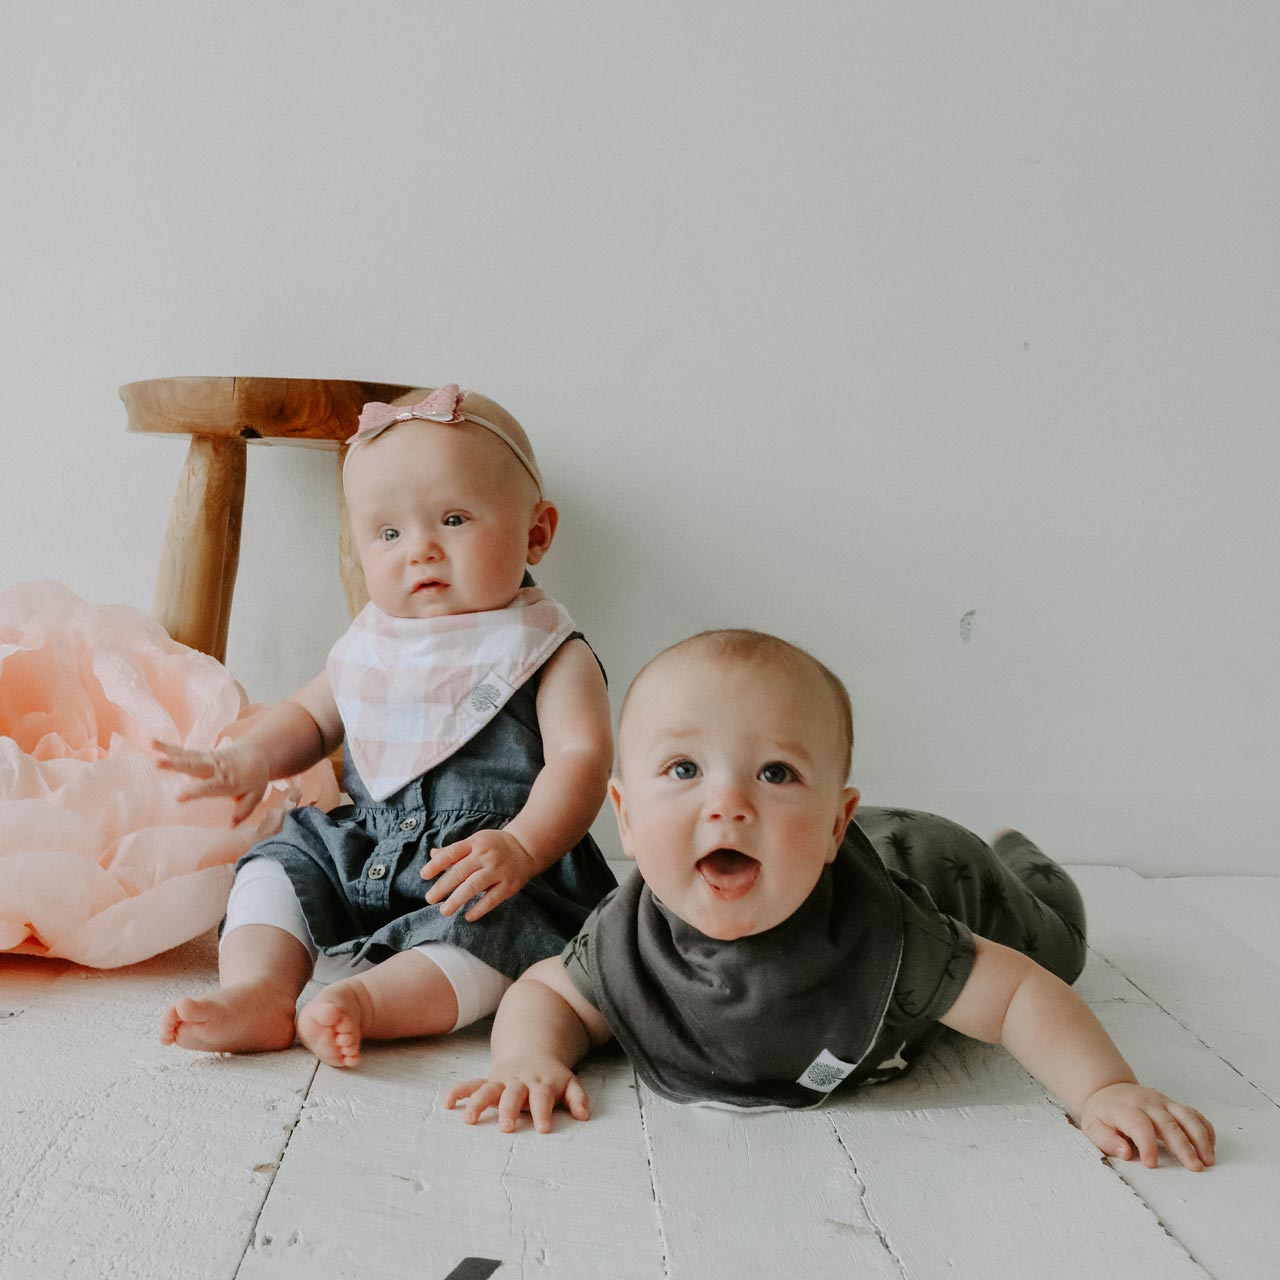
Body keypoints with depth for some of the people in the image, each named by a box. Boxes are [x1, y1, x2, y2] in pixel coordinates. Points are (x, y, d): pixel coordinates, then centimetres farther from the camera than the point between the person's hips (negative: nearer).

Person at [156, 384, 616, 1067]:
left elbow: (581, 756, -21)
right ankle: (257, 989, -19)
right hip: (365, 850, 6)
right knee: (281, 859, -4)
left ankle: (359, 999, -40)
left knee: (497, 923, -33)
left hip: (489, 872, -6)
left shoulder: (546, 652, -9)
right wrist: (252, 758, 2)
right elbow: (312, 714, 24)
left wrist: (520, 846, -38)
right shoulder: (371, 644, 9)